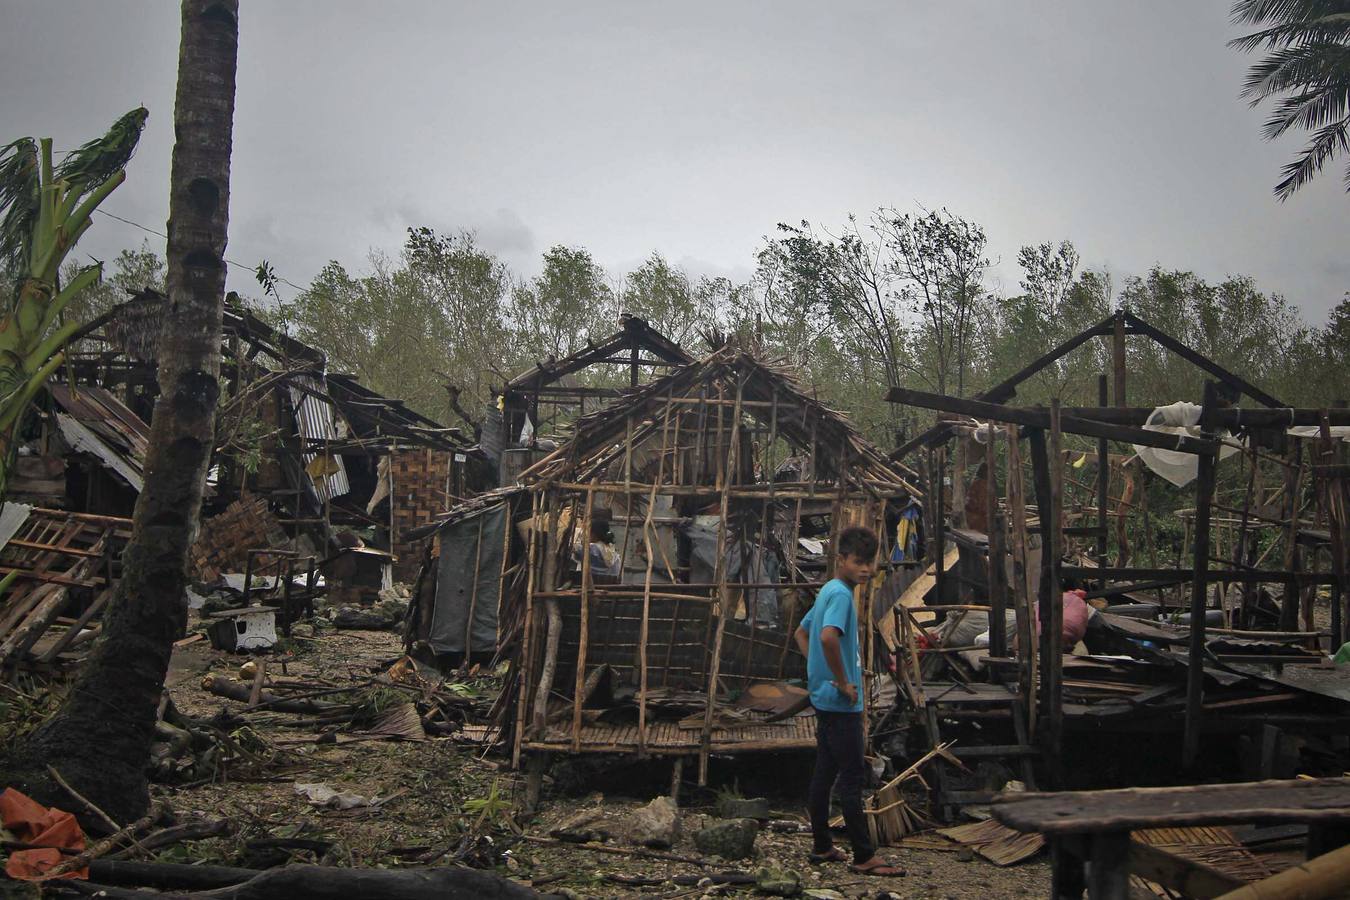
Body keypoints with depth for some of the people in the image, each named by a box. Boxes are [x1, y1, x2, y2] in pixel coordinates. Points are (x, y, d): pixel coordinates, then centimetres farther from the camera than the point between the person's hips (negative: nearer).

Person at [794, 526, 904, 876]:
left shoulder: (828, 591, 14)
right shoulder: (841, 593, -17)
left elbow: (801, 633, 25)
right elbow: (828, 637, -34)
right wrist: (843, 683, -23)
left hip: (824, 699, 10)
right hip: (841, 703, -10)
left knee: (825, 772, 13)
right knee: (852, 776, -4)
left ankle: (822, 846, 21)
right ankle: (864, 856, 1)